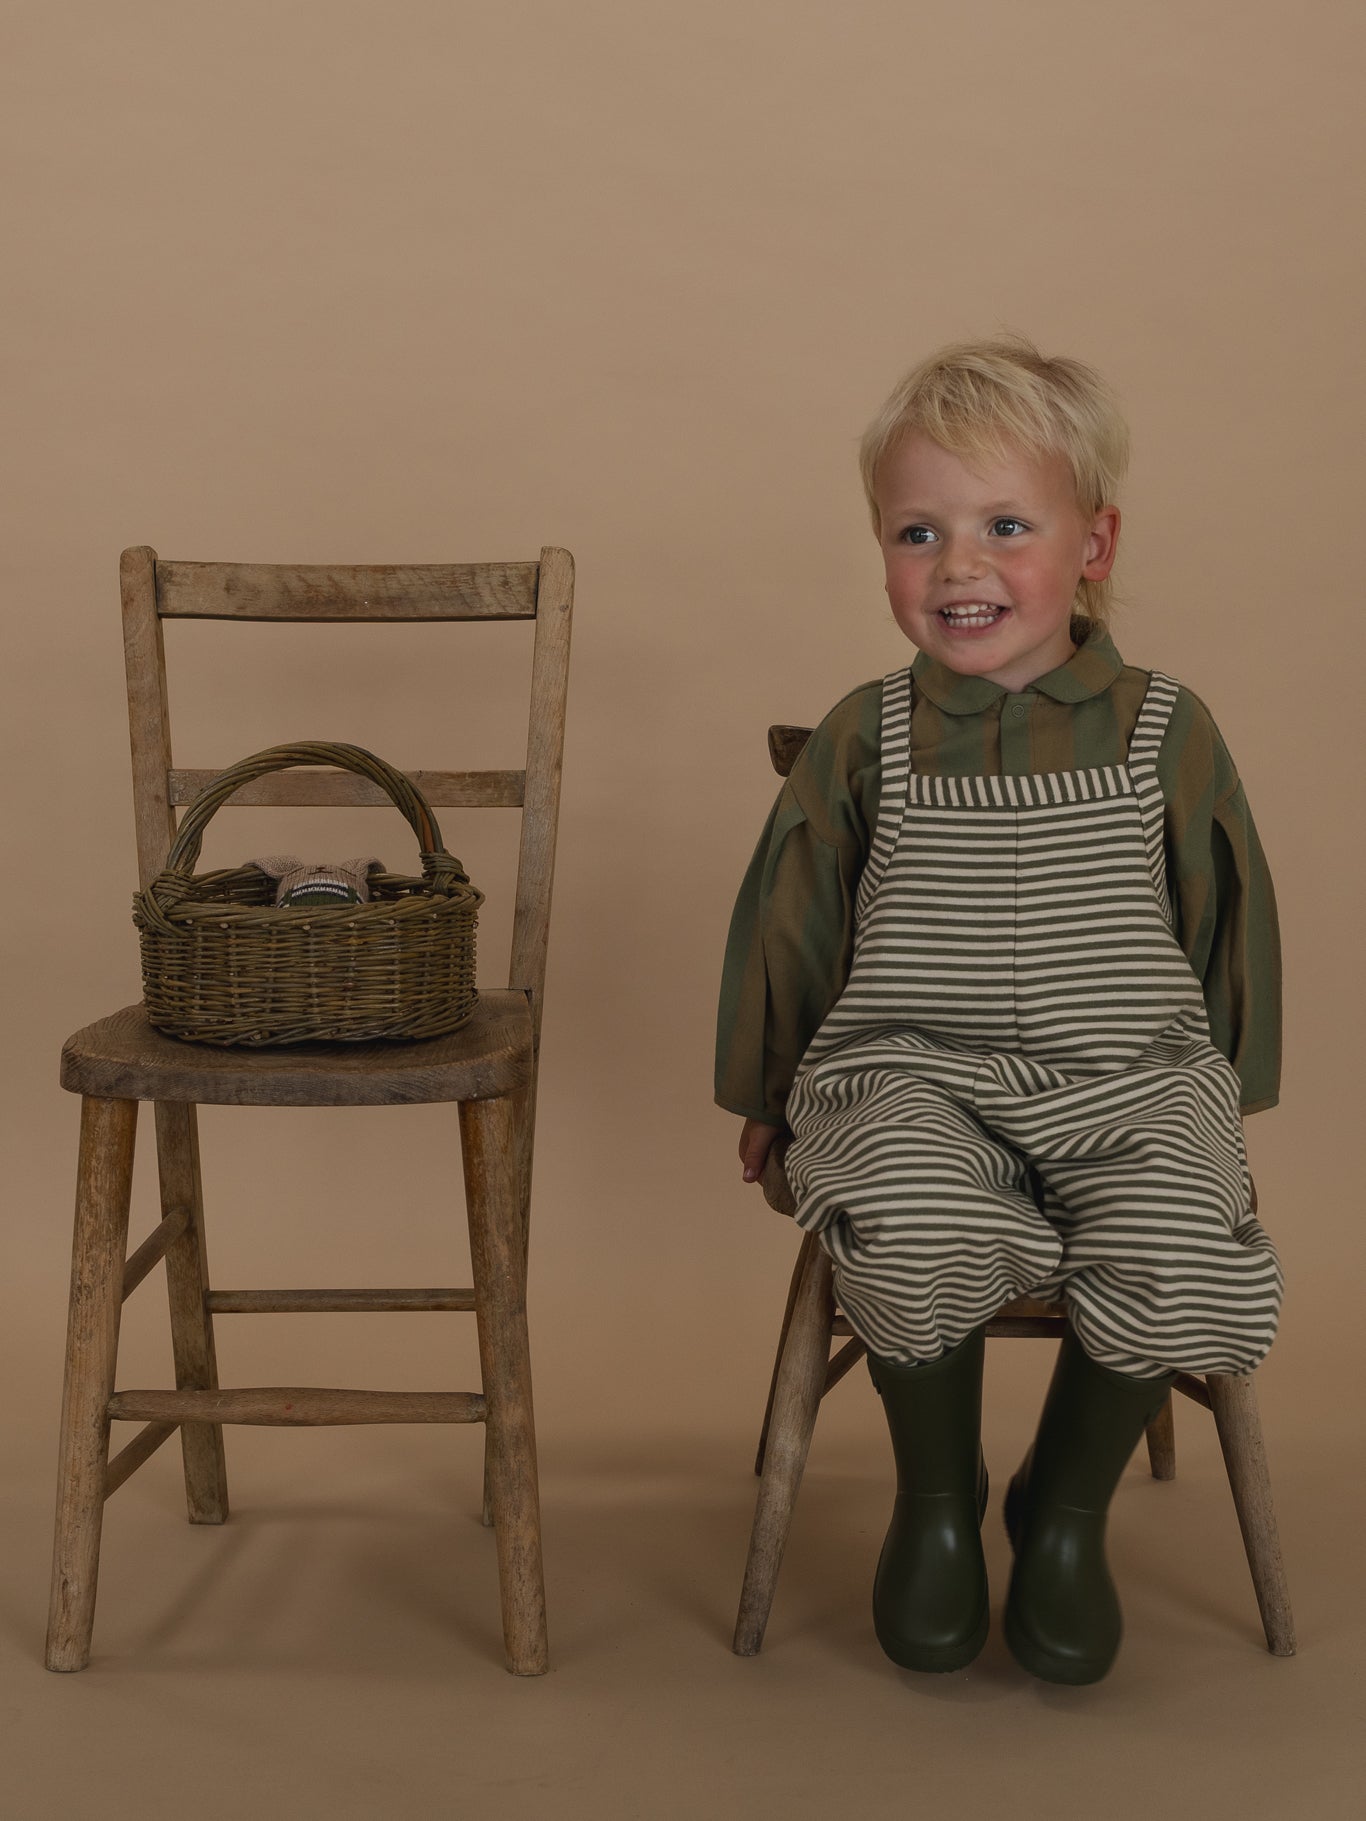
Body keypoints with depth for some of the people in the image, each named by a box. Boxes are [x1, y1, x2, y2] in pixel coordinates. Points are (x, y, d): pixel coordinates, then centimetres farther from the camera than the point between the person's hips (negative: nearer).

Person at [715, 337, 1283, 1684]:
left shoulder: (1162, 734, 4)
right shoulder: (864, 741, 4)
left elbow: (1225, 920, 14)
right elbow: (789, 916, 12)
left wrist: (1226, 1095, 16)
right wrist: (768, 1095, 18)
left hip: (1127, 1083, 1)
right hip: (913, 1076, 0)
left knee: (1176, 1262, -27)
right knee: (915, 1242, -31)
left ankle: (1067, 1510, 6)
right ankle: (935, 1502, 2)